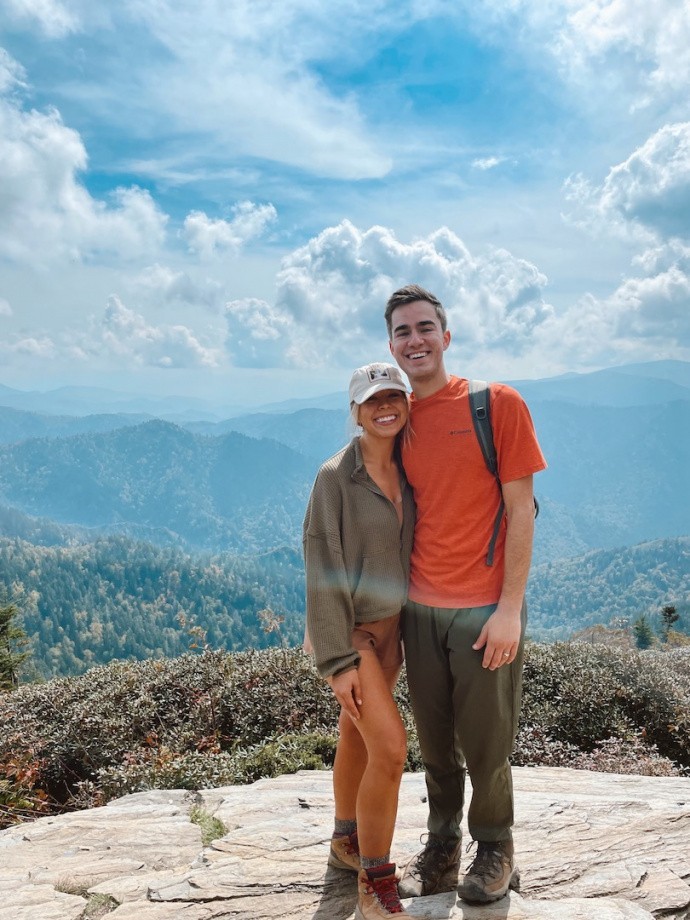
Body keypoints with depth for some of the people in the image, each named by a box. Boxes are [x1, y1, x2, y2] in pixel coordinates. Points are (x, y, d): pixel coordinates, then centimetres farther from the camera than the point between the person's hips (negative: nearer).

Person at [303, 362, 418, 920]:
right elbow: (324, 570, -17)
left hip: (392, 623, 6)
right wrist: (338, 661, -18)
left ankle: (347, 842, 39)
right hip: (350, 629, -6)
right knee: (391, 748, -12)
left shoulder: (406, 471, 2)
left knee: (357, 735, 19)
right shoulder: (337, 476, -17)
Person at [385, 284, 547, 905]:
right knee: (436, 743, 13)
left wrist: (510, 608, -12)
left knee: (485, 746, 7)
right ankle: (440, 851, 31)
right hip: (419, 609, 4)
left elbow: (520, 512, -7)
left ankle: (495, 852, 30)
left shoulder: (497, 404, -6)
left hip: (485, 610, -4)